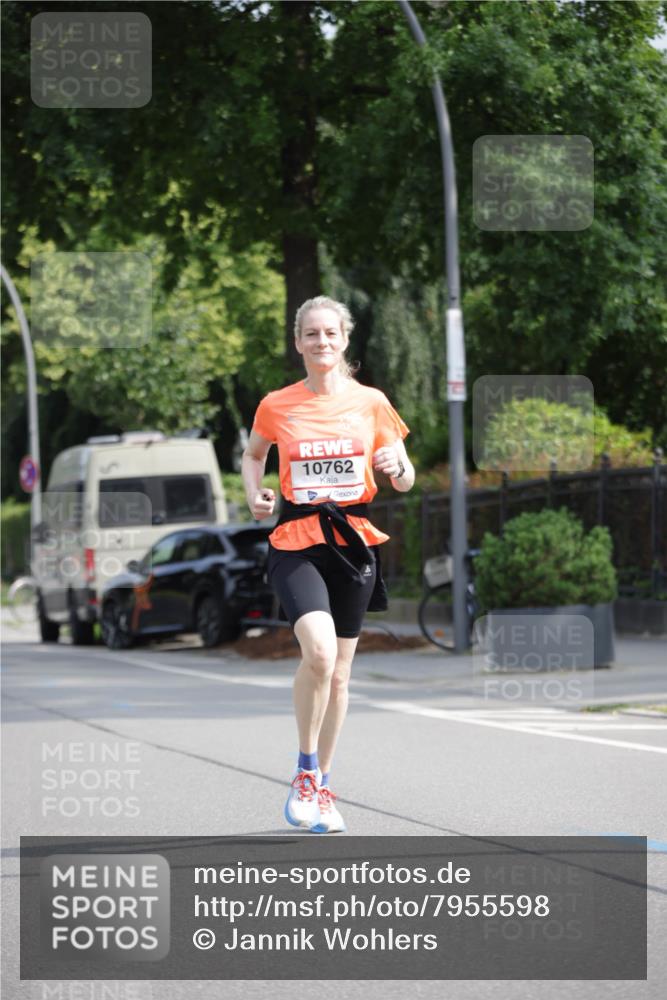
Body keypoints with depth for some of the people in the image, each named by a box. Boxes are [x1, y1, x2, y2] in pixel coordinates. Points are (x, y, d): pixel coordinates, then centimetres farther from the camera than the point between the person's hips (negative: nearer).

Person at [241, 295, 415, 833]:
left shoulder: (371, 402, 3)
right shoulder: (276, 406, 1)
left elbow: (405, 482, 10)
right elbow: (253, 453, 20)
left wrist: (395, 465, -13)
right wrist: (255, 494, 1)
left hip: (353, 541, 2)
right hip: (296, 542, -2)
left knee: (338, 671, 8)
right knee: (319, 651, -24)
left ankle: (322, 787, 24)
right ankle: (306, 772, -5)